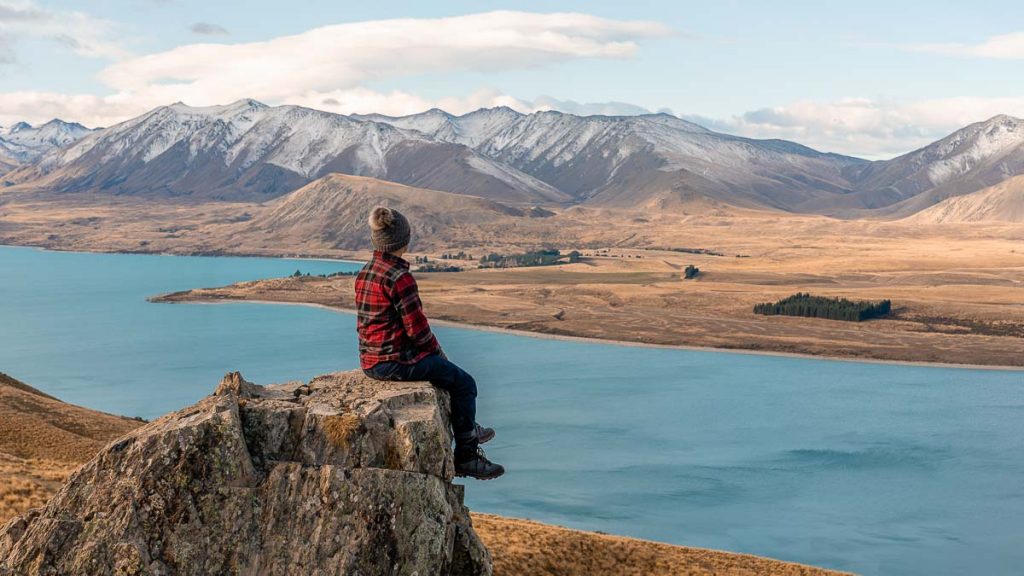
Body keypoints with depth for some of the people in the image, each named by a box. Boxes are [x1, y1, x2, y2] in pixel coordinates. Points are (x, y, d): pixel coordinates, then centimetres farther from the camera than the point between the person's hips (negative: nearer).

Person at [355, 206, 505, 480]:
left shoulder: (364, 273, 7)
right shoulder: (400, 277, -21)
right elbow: (417, 328, -21)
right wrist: (437, 350, 0)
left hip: (370, 360, 10)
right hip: (396, 361, -10)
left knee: (449, 371, 31)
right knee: (464, 383, 6)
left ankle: (468, 430, 44)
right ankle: (466, 457, 12)